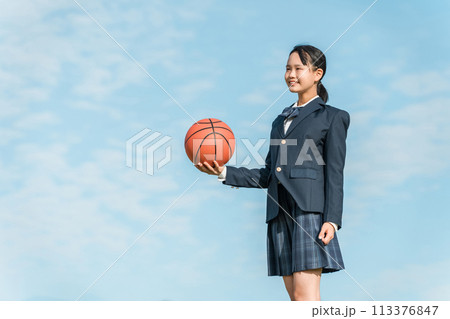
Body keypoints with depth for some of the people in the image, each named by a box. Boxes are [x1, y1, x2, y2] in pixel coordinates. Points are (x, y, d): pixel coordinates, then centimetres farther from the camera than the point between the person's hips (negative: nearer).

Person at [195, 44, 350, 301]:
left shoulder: (332, 117, 7)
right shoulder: (281, 121, 24)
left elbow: (334, 174, -2)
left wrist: (332, 220, -12)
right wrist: (225, 173, 10)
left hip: (309, 208, -6)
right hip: (280, 212, 6)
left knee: (304, 294, -14)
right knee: (296, 296, 3)